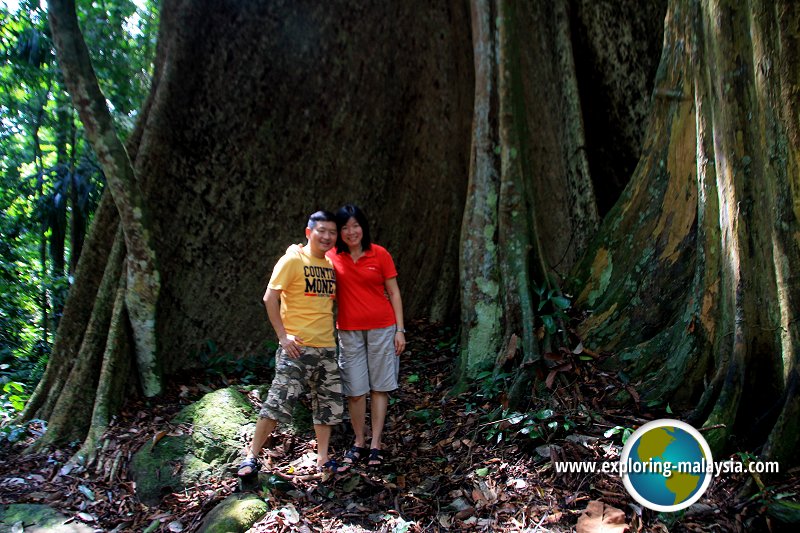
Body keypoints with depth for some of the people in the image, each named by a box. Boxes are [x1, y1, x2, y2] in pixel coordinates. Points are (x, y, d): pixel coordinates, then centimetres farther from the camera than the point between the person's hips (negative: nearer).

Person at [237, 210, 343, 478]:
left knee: (329, 403, 11)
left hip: (327, 347, 7)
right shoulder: (293, 260, -8)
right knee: (278, 401, -6)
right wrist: (282, 335, -15)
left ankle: (322, 457, 25)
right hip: (297, 347, -6)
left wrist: (331, 331, 11)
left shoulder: (331, 265, 11)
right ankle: (252, 456, 8)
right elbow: (270, 297, -11)